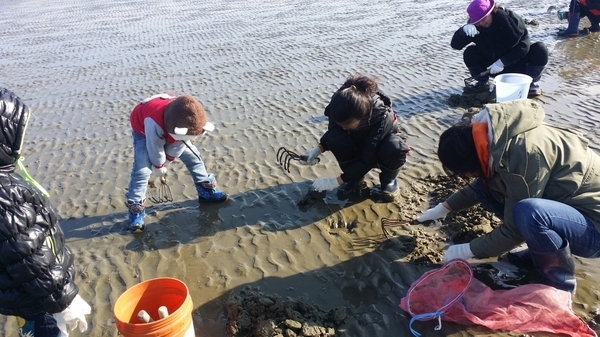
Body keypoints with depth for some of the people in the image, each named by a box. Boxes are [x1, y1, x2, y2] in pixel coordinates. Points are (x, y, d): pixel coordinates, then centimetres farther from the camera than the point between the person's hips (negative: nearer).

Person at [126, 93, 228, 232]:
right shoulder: (154, 123, -48)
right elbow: (155, 149, -30)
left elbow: (179, 143, -15)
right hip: (143, 132, -5)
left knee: (193, 156, 1)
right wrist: (158, 168, -13)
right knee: (142, 169, -20)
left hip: (168, 131, 5)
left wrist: (167, 161, -5)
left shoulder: (187, 119, -32)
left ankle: (206, 190, 18)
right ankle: (136, 209, -8)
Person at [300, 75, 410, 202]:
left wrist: (336, 181, -32)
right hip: (359, 145, 3)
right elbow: (331, 132, -5)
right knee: (335, 138, -28)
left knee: (394, 149, -39)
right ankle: (355, 177, -5)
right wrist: (318, 148, -25)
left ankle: (389, 178, -5)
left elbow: (367, 160, -34)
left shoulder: (382, 118, -39)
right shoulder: (341, 109, -27)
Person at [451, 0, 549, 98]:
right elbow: (455, 45, -18)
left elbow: (524, 45, -22)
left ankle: (533, 83, -6)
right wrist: (464, 29, -38)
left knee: (540, 49, -30)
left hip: (517, 64, -2)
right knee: (469, 53, -20)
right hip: (494, 66, 2)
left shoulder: (510, 18, -20)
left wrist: (502, 62, -30)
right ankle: (482, 82, 3)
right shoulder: (475, 26, -10)